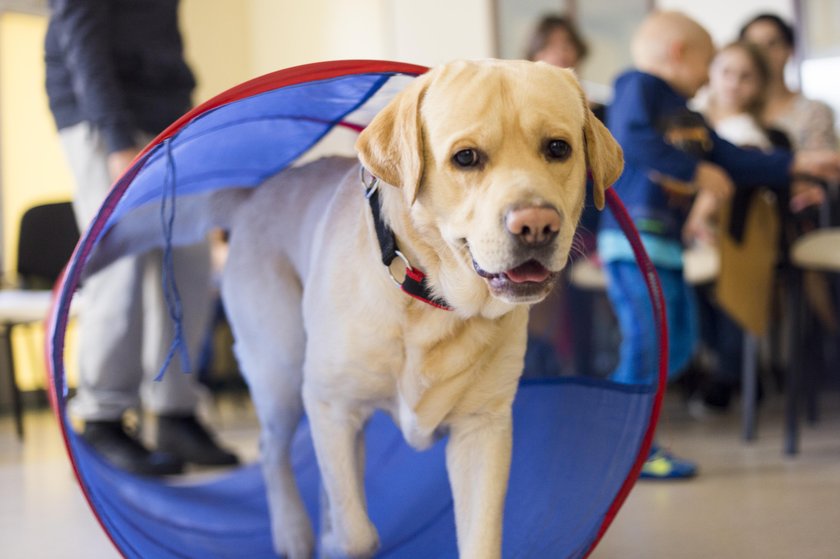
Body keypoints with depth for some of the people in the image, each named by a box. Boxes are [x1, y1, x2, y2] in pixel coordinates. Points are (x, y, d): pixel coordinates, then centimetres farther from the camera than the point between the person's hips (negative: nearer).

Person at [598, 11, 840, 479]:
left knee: (678, 344, 12)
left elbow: (732, 160, 25)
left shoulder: (687, 117, 23)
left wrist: (798, 165, 21)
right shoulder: (639, 87, -5)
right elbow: (632, 138, -23)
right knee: (648, 342, -13)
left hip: (666, 246, 10)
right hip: (635, 236, -10)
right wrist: (697, 172, -21)